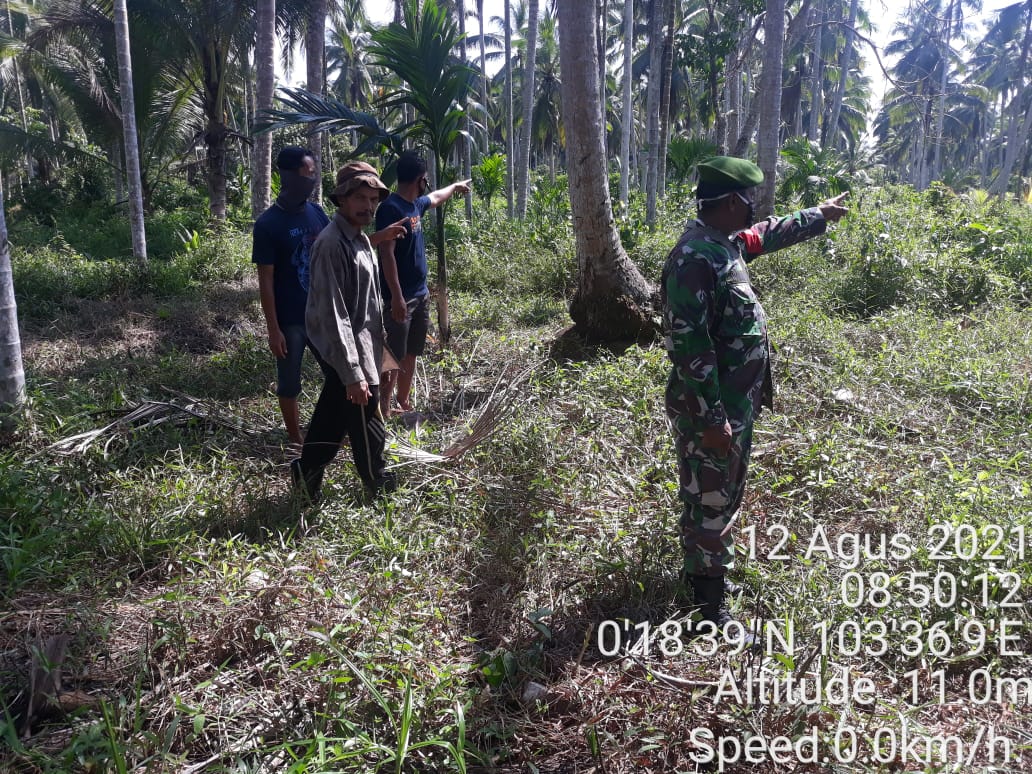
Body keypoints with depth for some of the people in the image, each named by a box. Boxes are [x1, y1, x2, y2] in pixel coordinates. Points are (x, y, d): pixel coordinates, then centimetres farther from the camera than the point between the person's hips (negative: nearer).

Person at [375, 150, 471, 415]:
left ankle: (403, 403, 28)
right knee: (394, 357, -6)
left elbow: (436, 198, 36)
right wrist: (396, 297, -26)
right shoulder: (391, 208, -17)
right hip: (401, 297, -9)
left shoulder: (416, 204, 11)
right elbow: (386, 254, -22)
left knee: (411, 354, 16)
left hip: (420, 294, 10)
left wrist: (456, 186, 53)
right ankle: (384, 410, 2)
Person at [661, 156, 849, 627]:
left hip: (737, 403, 10)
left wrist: (821, 215, 41)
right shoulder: (694, 258, -24)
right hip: (710, 410, -10)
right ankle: (709, 604, 14)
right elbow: (690, 344, -27)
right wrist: (710, 418, -26)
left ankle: (704, 570, 39)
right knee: (709, 502, 1)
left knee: (726, 496, 22)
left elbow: (772, 233, 31)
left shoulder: (727, 242, 8)